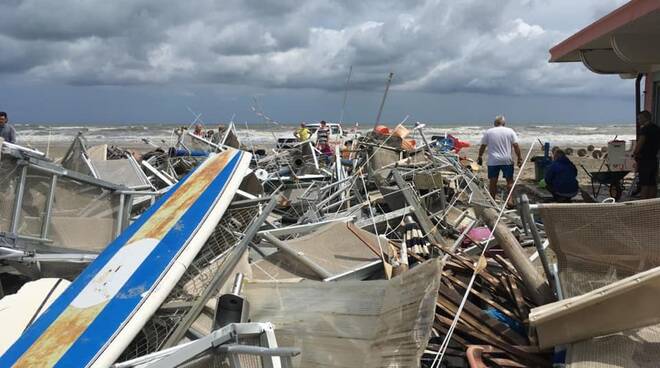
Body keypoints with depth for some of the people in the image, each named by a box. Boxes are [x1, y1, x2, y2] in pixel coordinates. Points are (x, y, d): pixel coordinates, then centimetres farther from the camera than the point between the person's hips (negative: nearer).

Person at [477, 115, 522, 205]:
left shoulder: (488, 132, 3)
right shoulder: (510, 131, 3)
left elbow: (482, 146, 5)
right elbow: (516, 146, -1)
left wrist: (480, 157, 15)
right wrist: (519, 158, 5)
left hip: (493, 161, 0)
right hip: (507, 160, 0)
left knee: (492, 182, 5)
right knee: (510, 181, 9)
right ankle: (509, 200, 3)